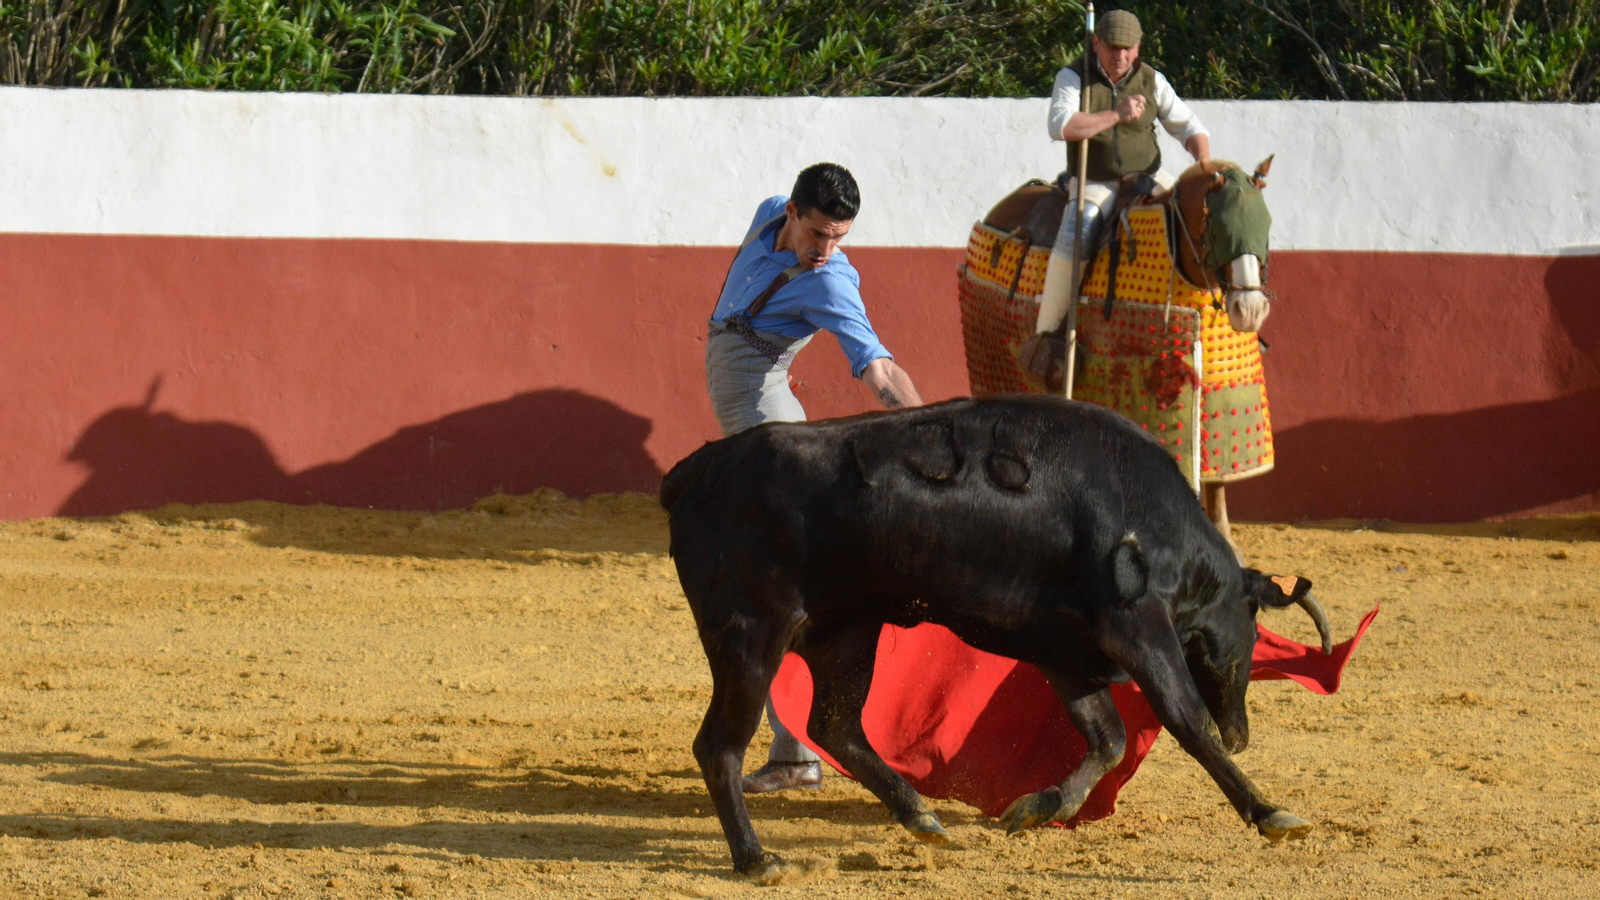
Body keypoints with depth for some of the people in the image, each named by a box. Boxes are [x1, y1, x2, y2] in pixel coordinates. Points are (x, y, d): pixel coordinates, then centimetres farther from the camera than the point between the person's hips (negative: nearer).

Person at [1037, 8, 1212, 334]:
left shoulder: (1151, 81, 1)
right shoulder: (1073, 78, -7)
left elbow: (1188, 126, 7)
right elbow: (1060, 126, -24)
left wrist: (1204, 162, -14)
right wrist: (1117, 116, -26)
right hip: (1094, 184, -4)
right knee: (1075, 237, -31)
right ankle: (1046, 331, -25)